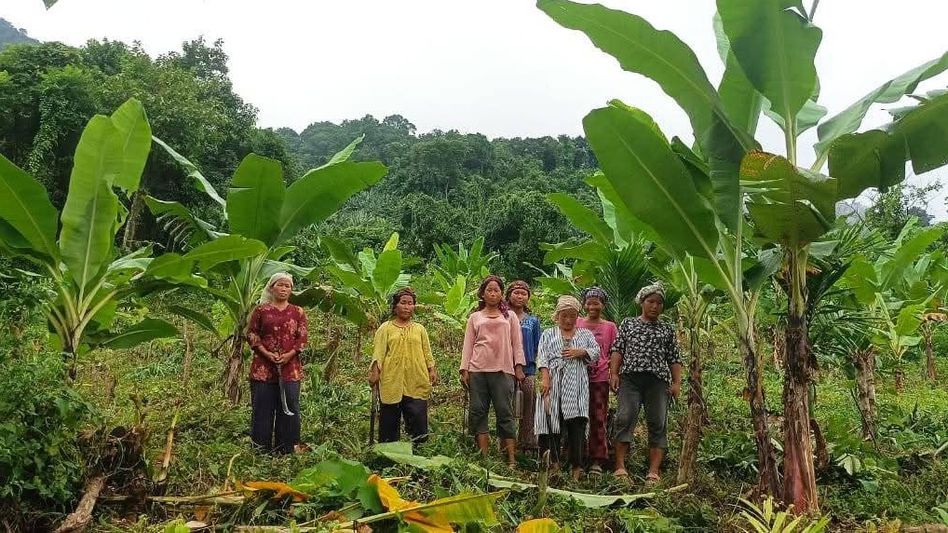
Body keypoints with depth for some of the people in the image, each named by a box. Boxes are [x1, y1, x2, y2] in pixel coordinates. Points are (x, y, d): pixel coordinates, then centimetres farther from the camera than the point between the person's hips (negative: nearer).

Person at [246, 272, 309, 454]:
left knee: (289, 408, 2)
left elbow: (302, 338, 5)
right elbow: (251, 334, 3)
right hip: (263, 367, -1)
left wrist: (289, 354, -10)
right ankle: (261, 449, 15)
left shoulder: (298, 313, 9)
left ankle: (286, 449, 13)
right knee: (262, 407, 3)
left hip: (290, 368, 1)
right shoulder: (261, 310, 6)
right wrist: (267, 354, -10)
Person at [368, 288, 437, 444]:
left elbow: (427, 352, 16)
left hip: (416, 383, 2)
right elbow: (378, 352, 1)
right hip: (391, 381, -1)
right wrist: (375, 371, -11)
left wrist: (432, 370, 3)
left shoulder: (420, 329, 18)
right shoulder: (385, 328, 10)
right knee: (389, 421, 2)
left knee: (418, 418, -7)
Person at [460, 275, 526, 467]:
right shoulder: (475, 317, 16)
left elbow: (517, 343, 10)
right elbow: (468, 344, 12)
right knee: (477, 411, -1)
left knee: (505, 412, -4)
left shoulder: (510, 316, 15)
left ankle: (511, 458, -3)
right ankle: (483, 455, 4)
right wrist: (464, 369, 3)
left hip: (503, 370, -2)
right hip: (478, 370, 2)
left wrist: (519, 366, 0)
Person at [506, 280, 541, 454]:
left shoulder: (533, 320, 13)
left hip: (527, 370, 1)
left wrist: (533, 364, 3)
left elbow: (537, 347, 15)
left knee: (527, 410, 0)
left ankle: (527, 445, 7)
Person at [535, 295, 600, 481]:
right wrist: (545, 379, -10)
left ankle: (577, 465, -11)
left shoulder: (585, 334, 20)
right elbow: (542, 358, 4)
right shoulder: (548, 334, 16)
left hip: (577, 384, 0)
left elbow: (596, 353, 11)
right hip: (554, 382, 0)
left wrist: (581, 352, -8)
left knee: (576, 420, -11)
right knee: (553, 420, -5)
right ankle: (554, 462, 2)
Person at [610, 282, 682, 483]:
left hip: (658, 380, 2)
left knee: (658, 423, -4)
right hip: (630, 377, -1)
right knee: (625, 418, -13)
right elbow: (617, 350, 9)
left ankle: (654, 471, -3)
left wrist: (677, 382, 3)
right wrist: (613, 373, -3)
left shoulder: (668, 329, 19)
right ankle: (620, 466, -12)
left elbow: (674, 359, 15)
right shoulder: (628, 324, 16)